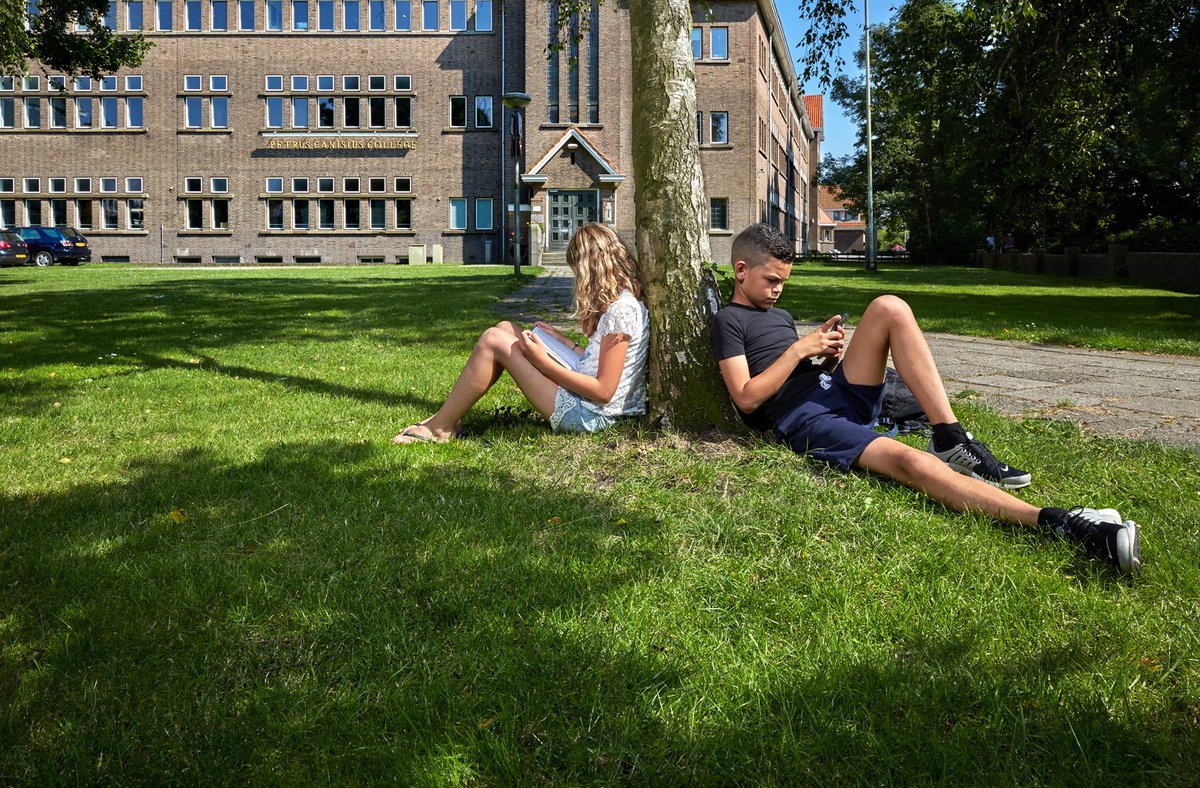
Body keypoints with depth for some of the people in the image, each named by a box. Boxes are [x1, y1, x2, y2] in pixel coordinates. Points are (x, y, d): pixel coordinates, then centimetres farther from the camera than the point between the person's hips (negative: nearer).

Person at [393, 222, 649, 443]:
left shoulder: (622, 310, -19)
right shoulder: (617, 303, 11)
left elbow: (603, 391, -21)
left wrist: (544, 362, -17)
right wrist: (563, 340, 12)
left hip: (586, 416, -10)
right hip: (582, 403, 10)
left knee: (494, 340, -12)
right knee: (505, 329, 9)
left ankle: (440, 428, -1)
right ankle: (447, 418, 8)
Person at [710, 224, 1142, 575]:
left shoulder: (781, 316, 27)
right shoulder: (730, 320, 2)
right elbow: (747, 398, -11)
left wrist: (831, 356, 2)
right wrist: (801, 349, -9)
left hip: (840, 394, 8)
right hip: (805, 421, -7)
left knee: (890, 307, -15)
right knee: (909, 461, -33)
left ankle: (951, 441, -20)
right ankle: (1060, 523, -47)